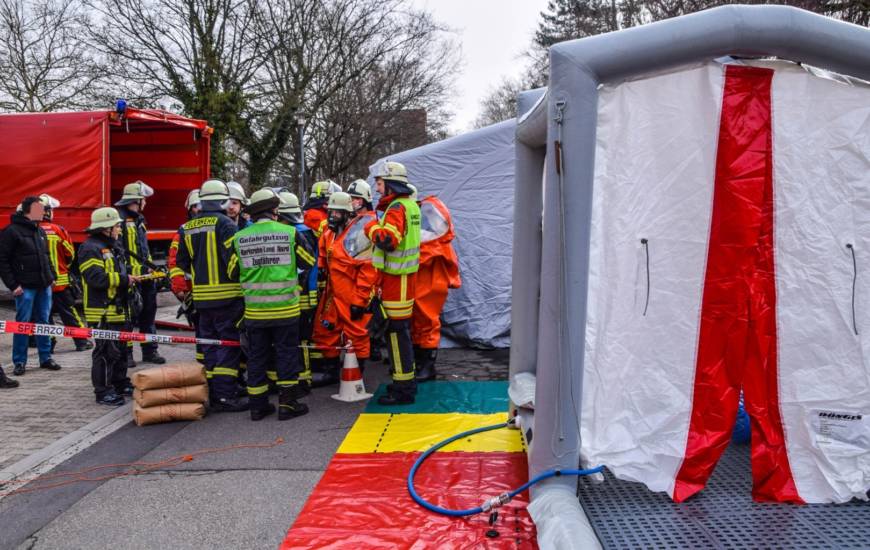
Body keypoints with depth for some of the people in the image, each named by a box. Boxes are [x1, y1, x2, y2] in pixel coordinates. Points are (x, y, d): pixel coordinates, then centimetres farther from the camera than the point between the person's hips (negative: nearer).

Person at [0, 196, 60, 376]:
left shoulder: (40, 231, 14)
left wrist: (51, 276, 16)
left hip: (44, 285, 7)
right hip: (25, 287, -7)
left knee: (44, 321, 11)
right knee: (23, 323, -1)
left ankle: (45, 358, 19)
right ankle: (19, 362, 8)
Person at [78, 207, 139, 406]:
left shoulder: (115, 246, 18)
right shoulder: (90, 248, -14)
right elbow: (96, 278, -24)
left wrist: (131, 278, 7)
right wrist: (124, 280, -19)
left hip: (119, 309, 10)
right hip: (103, 311, -10)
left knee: (120, 349, 18)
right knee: (106, 351, -6)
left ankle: (120, 384, 30)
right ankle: (103, 391, 2)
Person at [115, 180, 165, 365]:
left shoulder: (139, 219, 20)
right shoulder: (119, 218, -10)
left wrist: (151, 266, 19)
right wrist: (125, 272, -20)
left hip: (145, 274, 9)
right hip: (131, 276, -9)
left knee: (148, 312, 12)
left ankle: (149, 351, 20)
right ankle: (125, 353, 4)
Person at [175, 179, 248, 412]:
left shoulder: (187, 228, 12)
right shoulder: (225, 224, -11)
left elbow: (182, 262, 17)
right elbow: (234, 258, -18)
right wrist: (241, 281, -5)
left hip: (202, 296, 7)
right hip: (227, 296, -6)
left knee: (210, 344, 14)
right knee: (229, 345, -2)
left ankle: (213, 392, 18)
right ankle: (225, 396, -4)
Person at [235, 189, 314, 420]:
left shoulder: (239, 238, -2)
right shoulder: (290, 232, -8)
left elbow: (233, 272, 6)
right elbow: (308, 262, 1)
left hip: (254, 309, 2)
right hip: (285, 307, -2)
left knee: (257, 356, 11)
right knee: (287, 353, 8)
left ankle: (258, 405, 17)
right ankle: (288, 403, 10)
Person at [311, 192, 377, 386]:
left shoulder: (359, 233, -15)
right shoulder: (329, 233, 11)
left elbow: (368, 269, -18)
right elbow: (323, 260, 24)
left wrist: (359, 300, -17)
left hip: (354, 295, -8)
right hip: (333, 292, 8)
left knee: (356, 334, 2)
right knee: (324, 328, 14)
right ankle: (330, 369, 29)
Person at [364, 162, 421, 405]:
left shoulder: (396, 207, -16)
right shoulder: (411, 205, 15)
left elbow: (389, 239, -28)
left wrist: (371, 228, -11)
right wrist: (378, 227, 12)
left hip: (397, 277, -10)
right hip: (406, 274, 10)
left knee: (396, 331, -5)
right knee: (402, 329, 18)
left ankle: (403, 390, 1)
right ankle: (406, 381, 28)